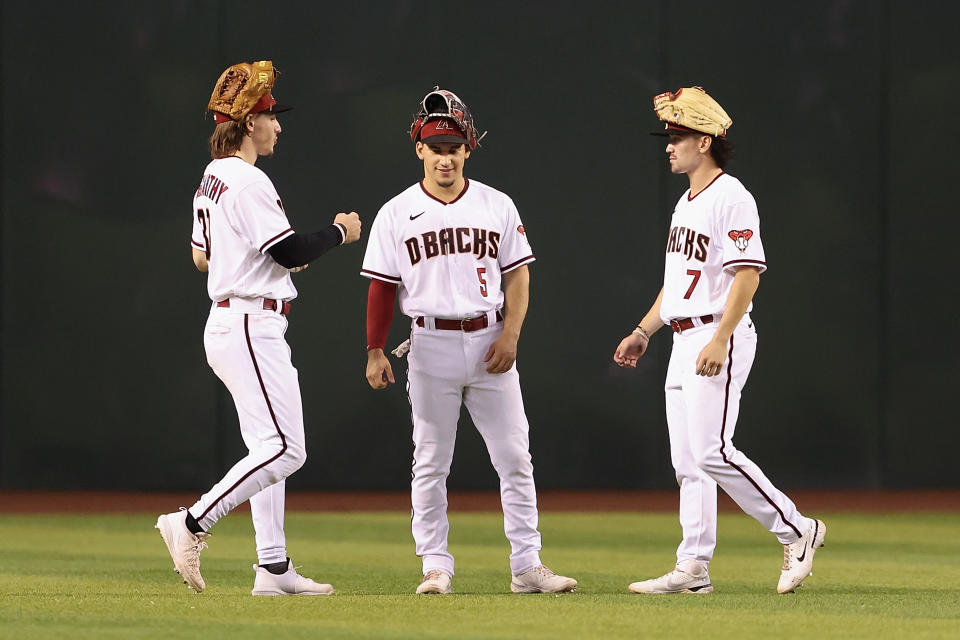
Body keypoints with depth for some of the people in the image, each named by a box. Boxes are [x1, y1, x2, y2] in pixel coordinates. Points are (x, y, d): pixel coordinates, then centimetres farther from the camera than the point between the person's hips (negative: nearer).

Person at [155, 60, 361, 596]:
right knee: (285, 449, -13)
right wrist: (339, 232, -4)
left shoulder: (212, 179, 15)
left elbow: (202, 257, 22)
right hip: (251, 326, -11)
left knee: (271, 450, 11)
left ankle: (274, 567, 10)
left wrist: (280, 256, 22)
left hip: (229, 324, 11)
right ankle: (193, 524, -13)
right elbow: (290, 253, -20)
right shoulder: (248, 181, -15)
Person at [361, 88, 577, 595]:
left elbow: (518, 274, 6)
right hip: (432, 343, -1)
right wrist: (375, 352, -3)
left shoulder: (497, 206, 6)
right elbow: (382, 287, 4)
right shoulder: (396, 214, 3)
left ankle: (527, 566, 2)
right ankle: (435, 567, 6)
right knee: (430, 462, 1)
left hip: (490, 341, 1)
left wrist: (510, 336, -6)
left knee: (515, 457, -1)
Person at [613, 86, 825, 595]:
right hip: (683, 342, 10)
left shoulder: (731, 198, -13)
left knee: (712, 452, -16)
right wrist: (643, 331, 20)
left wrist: (719, 342, -26)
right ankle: (693, 569, 8)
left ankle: (796, 530, -6)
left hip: (720, 337, -10)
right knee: (687, 461, 7)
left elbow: (747, 274, -20)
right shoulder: (686, 203, 17)